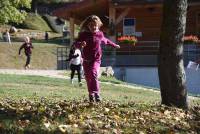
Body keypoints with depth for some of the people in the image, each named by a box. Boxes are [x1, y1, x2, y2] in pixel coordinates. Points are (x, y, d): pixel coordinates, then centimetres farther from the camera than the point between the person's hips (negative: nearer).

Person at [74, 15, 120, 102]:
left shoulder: (100, 34, 5)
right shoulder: (83, 34, -1)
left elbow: (105, 41, 25)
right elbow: (76, 43, -9)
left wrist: (114, 45, 40)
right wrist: (81, 44, -33)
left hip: (96, 59, -1)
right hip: (86, 60, 1)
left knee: (93, 74, -24)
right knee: (88, 77, 7)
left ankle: (96, 93, -27)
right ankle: (91, 95, 22)